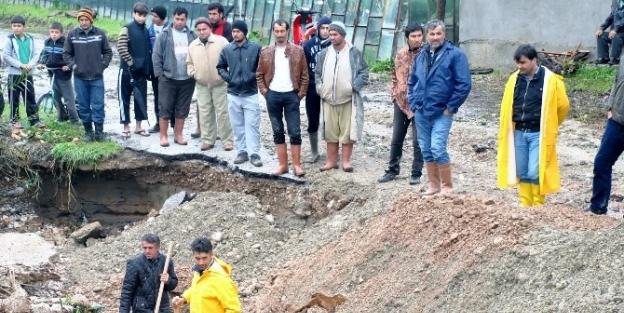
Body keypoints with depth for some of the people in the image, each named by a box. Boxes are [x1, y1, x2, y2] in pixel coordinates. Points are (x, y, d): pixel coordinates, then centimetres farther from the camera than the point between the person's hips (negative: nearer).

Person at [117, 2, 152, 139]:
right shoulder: (127, 29, -7)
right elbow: (121, 47, -16)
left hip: (141, 70, 5)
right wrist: (131, 62, -16)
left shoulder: (146, 31, 9)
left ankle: (138, 126, 18)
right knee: (125, 98, 2)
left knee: (141, 98, 9)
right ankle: (126, 127, 8)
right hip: (128, 69, -5)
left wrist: (149, 68, 8)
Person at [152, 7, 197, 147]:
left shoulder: (192, 35, 6)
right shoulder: (164, 34, 0)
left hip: (187, 79, 2)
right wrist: (159, 74, -6)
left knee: (182, 109, 9)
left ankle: (178, 135, 19)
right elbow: (156, 55, -1)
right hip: (168, 78, -2)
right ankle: (163, 136, 10)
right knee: (165, 108, 2)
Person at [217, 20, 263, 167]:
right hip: (233, 94, 3)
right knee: (238, 126, 9)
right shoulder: (227, 49, 3)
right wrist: (228, 77, -4)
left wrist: (254, 77, -13)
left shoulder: (255, 48, -5)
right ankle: (242, 151, 17)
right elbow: (220, 67, 12)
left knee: (252, 125, -2)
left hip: (251, 94, -3)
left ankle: (254, 153, 2)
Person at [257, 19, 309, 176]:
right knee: (278, 132, 7)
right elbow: (259, 74, 10)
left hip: (291, 95, -2)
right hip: (273, 95, 2)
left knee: (295, 132, -2)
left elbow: (305, 75, 0)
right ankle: (283, 164, 14)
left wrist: (301, 93, -6)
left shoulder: (298, 51, -1)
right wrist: (264, 91, -1)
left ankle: (297, 165, 5)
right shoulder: (266, 52, 5)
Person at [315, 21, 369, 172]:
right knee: (330, 131, 8)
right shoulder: (324, 53, 9)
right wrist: (320, 87, 2)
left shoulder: (354, 52, -2)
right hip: (329, 99, 4)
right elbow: (317, 73, 17)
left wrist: (353, 86, -11)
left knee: (347, 131, 0)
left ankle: (346, 161, 8)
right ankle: (331, 161, 16)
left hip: (348, 99, -4)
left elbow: (364, 72, -1)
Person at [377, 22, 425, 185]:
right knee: (396, 140, 12)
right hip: (401, 102, 5)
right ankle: (393, 170, 25)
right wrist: (395, 94, 11)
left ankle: (416, 173, 11)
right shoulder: (400, 54, 6)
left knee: (418, 141, -1)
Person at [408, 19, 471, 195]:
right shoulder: (421, 56, 12)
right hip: (421, 113, 6)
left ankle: (447, 186, -2)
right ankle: (433, 185, 21)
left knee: (437, 148, -14)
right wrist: (413, 104, 10)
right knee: (426, 150, 10)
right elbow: (412, 82, 22)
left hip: (441, 113, -6)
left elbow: (464, 85, -11)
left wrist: (450, 107, -10)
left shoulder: (455, 55, -7)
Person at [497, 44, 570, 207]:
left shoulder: (550, 80, -10)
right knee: (522, 173, 9)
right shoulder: (514, 79, 3)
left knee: (535, 173, -9)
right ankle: (525, 205, 20)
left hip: (538, 134, -5)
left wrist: (550, 127, 9)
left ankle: (538, 206, 7)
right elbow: (507, 105, 17)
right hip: (519, 133, 5)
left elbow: (563, 105, 0)